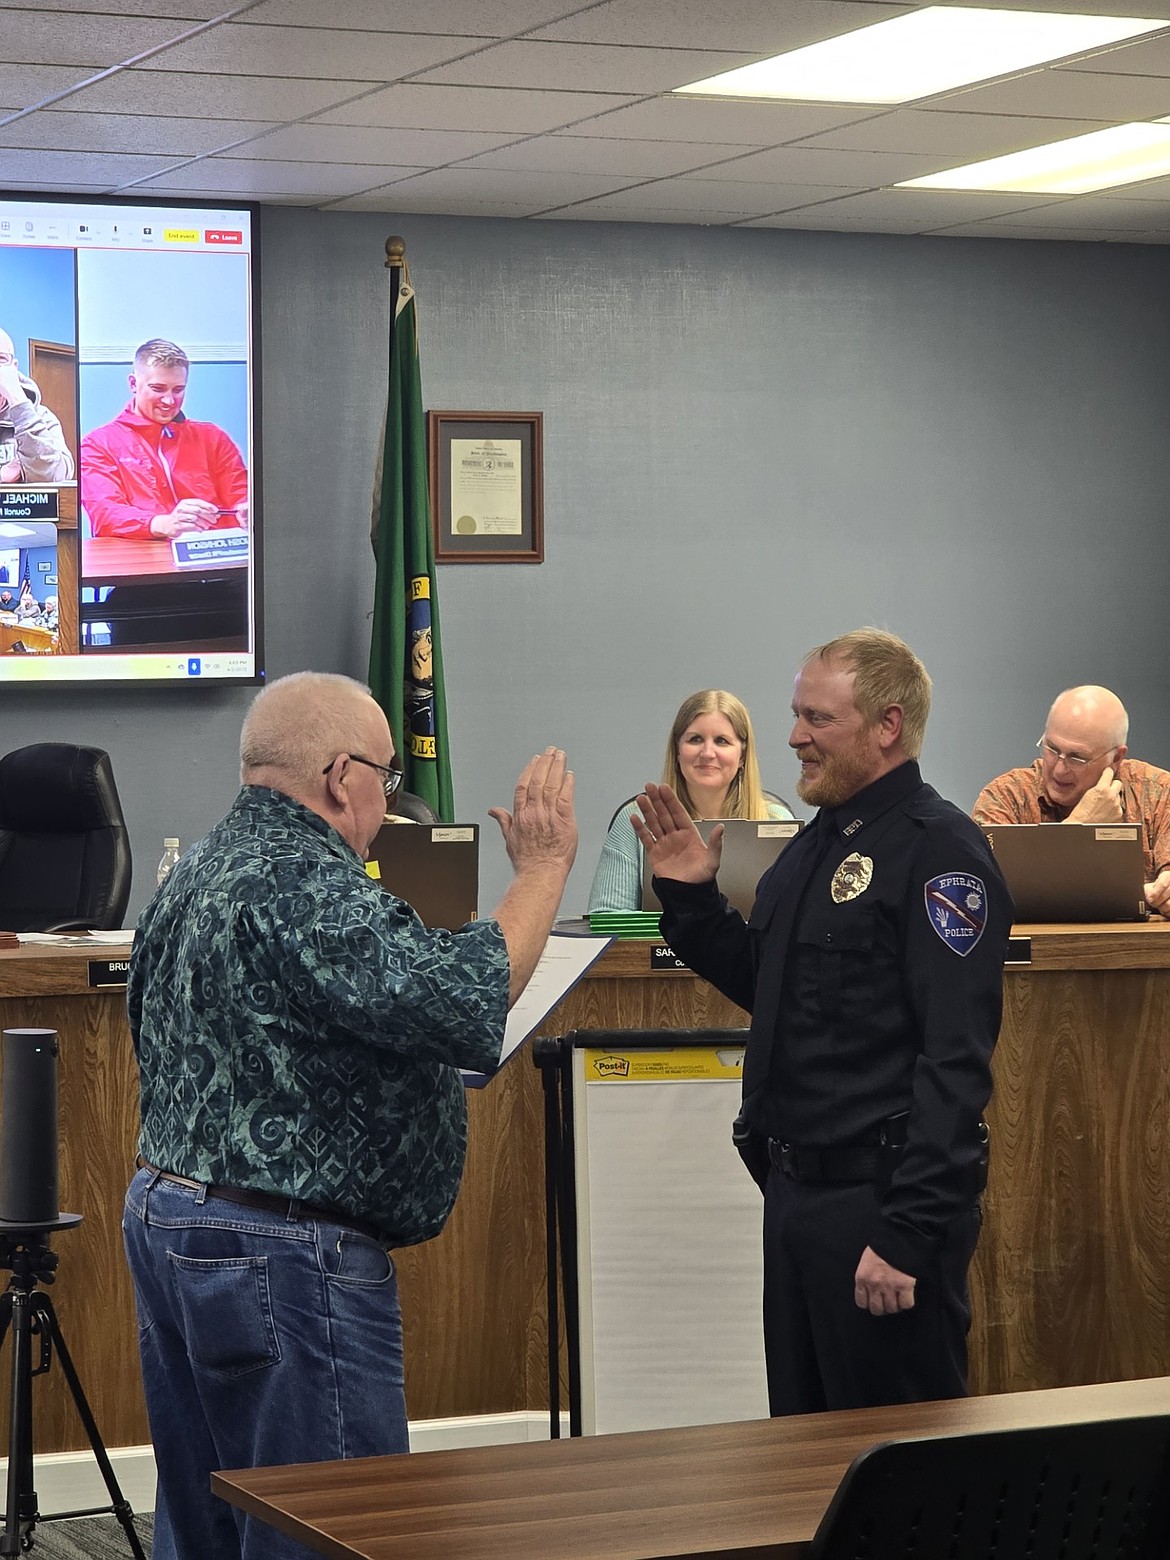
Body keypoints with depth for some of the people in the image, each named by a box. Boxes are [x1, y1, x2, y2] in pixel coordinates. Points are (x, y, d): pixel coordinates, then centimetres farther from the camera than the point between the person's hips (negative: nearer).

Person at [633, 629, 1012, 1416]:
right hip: (797, 1194, 9)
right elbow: (762, 986, 23)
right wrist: (690, 896, 8)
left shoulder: (937, 850, -15)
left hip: (880, 1200, -9)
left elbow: (956, 1061, -21)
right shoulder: (819, 843, 14)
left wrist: (909, 1232, -25)